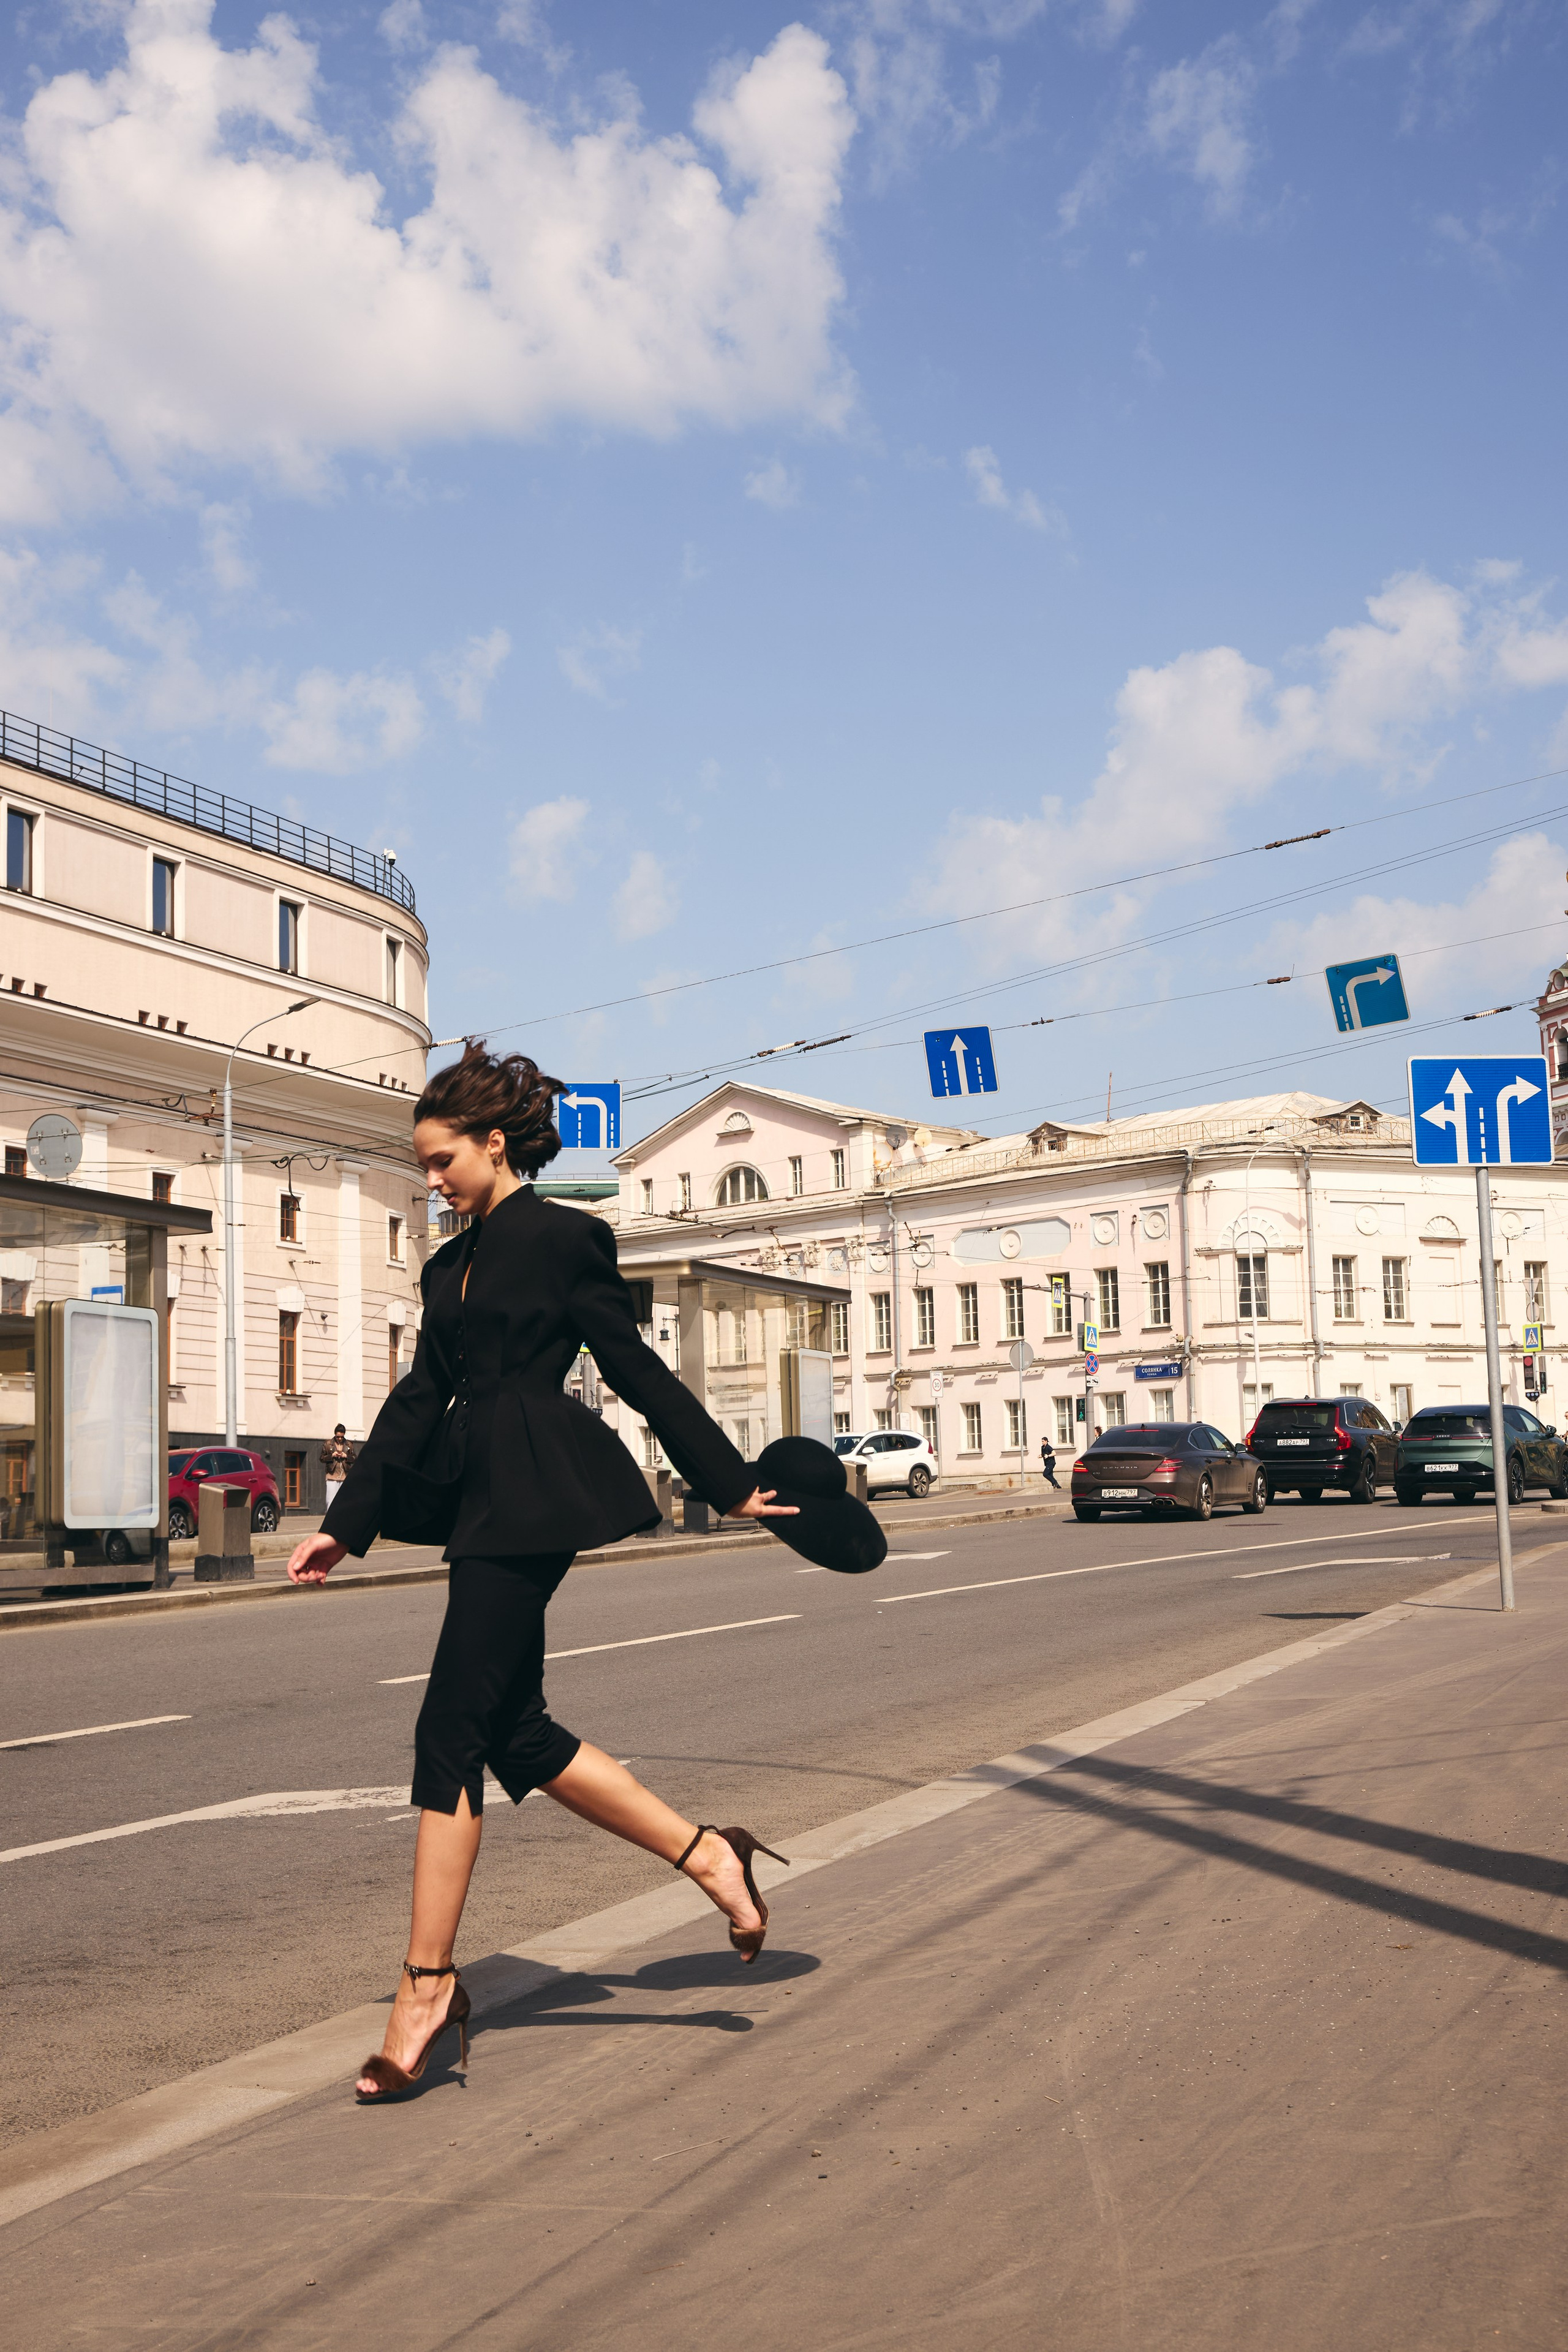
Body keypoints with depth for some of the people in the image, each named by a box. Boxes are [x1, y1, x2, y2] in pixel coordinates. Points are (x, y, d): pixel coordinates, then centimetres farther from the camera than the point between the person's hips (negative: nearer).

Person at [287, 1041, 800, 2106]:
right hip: (485, 1499, 9)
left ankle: (429, 1982, -1)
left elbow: (639, 1371, -2)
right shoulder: (456, 1264, 18)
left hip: (534, 1499, -9)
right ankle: (708, 1854, 19)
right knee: (513, 1729, 8)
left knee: (452, 1731, -8)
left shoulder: (564, 1238, -5)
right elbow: (420, 1398, 18)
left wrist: (735, 1486, 2)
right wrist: (346, 1524, 14)